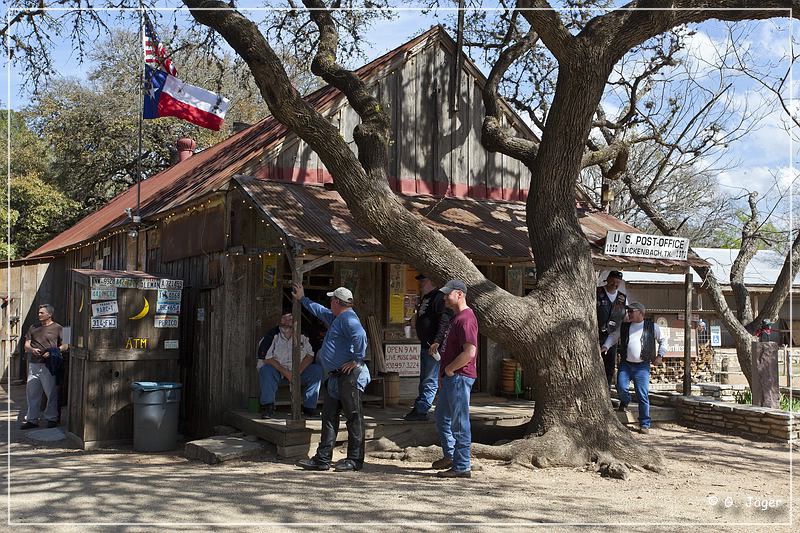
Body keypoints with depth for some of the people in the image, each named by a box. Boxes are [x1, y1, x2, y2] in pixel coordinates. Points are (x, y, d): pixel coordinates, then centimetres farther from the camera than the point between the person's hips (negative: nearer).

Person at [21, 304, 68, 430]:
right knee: (31, 392, 7)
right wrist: (32, 349, -8)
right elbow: (26, 345, 14)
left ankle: (52, 418, 10)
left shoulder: (57, 328, 1)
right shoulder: (33, 328, 16)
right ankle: (31, 419, 15)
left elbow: (64, 346, -2)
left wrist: (51, 352, -15)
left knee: (51, 392, -1)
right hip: (34, 364, 5)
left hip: (49, 364, -5)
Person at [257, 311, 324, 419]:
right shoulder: (272, 335, -9)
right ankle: (268, 406, -27)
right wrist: (285, 372, -22)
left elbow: (310, 355, -2)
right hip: (277, 371, -3)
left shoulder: (302, 336, 2)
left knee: (317, 369, -17)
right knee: (266, 370, -33)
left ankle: (309, 407, -15)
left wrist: (298, 372, -18)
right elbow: (266, 357, -17)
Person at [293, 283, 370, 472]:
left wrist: (357, 360, -24)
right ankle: (322, 459, 13)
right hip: (335, 377, 11)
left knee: (353, 417, -3)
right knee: (329, 416, 9)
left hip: (349, 377, -11)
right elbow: (319, 310, 40)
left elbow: (360, 336, -31)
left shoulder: (347, 318, -13)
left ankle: (355, 460, 3)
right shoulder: (335, 318, 20)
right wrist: (302, 299, 49)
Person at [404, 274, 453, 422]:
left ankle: (421, 410, -6)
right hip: (425, 345, 11)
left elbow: (445, 322, -23)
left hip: (434, 347, -11)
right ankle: (419, 409, 21)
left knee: (430, 381, -6)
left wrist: (437, 342, -28)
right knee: (424, 379, 15)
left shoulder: (440, 297, -15)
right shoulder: (426, 297, 17)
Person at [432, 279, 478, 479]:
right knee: (441, 417, 20)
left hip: (460, 377, -11)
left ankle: (462, 467, 4)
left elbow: (470, 352, -27)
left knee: (459, 423, -4)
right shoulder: (456, 317, 16)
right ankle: (450, 456, 35)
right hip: (451, 377, 11)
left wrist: (450, 369, -15)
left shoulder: (465, 319, -18)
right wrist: (444, 374, 18)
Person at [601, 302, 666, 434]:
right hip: (625, 364, 2)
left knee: (643, 395, -5)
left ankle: (644, 424, 3)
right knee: (621, 388, -16)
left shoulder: (652, 327, 7)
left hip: (642, 366, -2)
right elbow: (613, 337, 19)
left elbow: (663, 340, 16)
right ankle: (625, 402, 21)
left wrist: (660, 355, 6)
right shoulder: (624, 327, 12)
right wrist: (605, 346, 1)